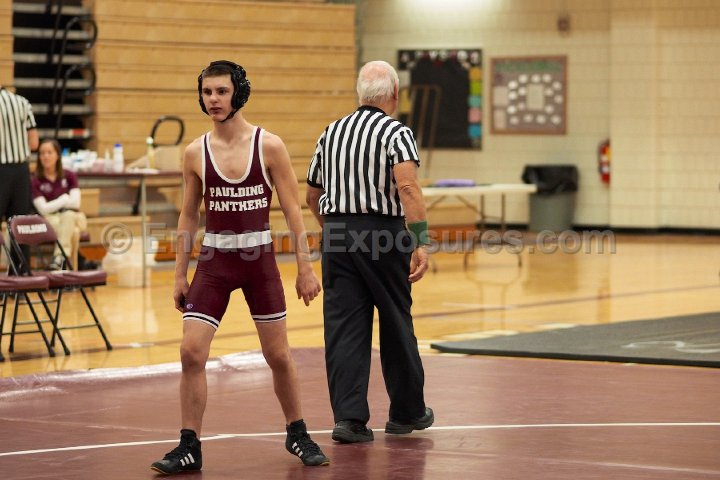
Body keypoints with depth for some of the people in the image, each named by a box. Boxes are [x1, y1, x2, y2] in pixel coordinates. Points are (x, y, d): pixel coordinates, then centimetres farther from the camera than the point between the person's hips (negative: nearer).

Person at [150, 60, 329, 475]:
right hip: (214, 259, 1)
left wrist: (305, 268, -4)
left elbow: (293, 210, -2)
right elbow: (189, 215, 9)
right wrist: (180, 274, 7)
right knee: (192, 352, -10)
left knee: (279, 354, 7)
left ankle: (298, 435, 27)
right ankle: (190, 448, 0)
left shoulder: (269, 146, -5)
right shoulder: (196, 152, 1)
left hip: (259, 258, -1)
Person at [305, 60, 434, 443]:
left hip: (336, 235, 4)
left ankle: (349, 417, -6)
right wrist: (421, 243, -25)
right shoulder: (396, 132, -5)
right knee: (396, 324, 10)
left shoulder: (331, 132, 12)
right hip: (383, 232, -4)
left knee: (344, 326, 2)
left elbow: (312, 196, 19)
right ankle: (407, 412, 23)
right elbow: (407, 186, -21)